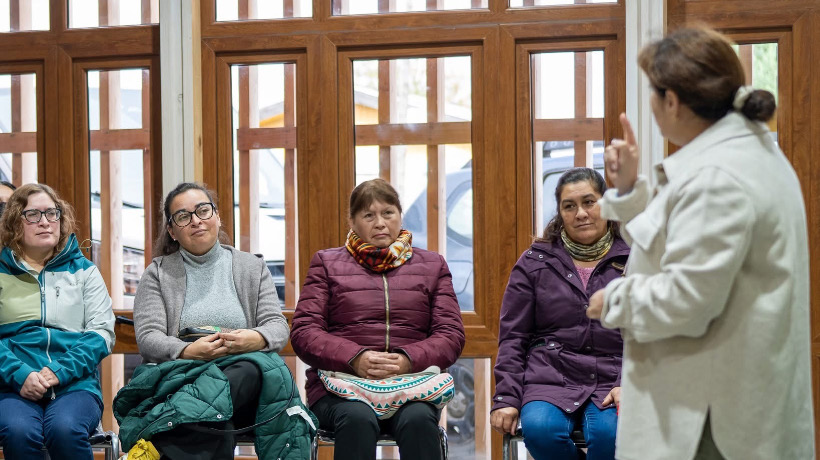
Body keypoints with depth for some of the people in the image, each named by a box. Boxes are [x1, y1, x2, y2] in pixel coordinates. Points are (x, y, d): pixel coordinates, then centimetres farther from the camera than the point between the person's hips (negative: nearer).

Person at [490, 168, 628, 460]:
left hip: (612, 380, -1)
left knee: (609, 432, -34)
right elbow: (512, 338, 10)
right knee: (540, 429, -32)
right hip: (549, 379, 1)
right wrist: (506, 398, -1)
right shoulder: (534, 263, 12)